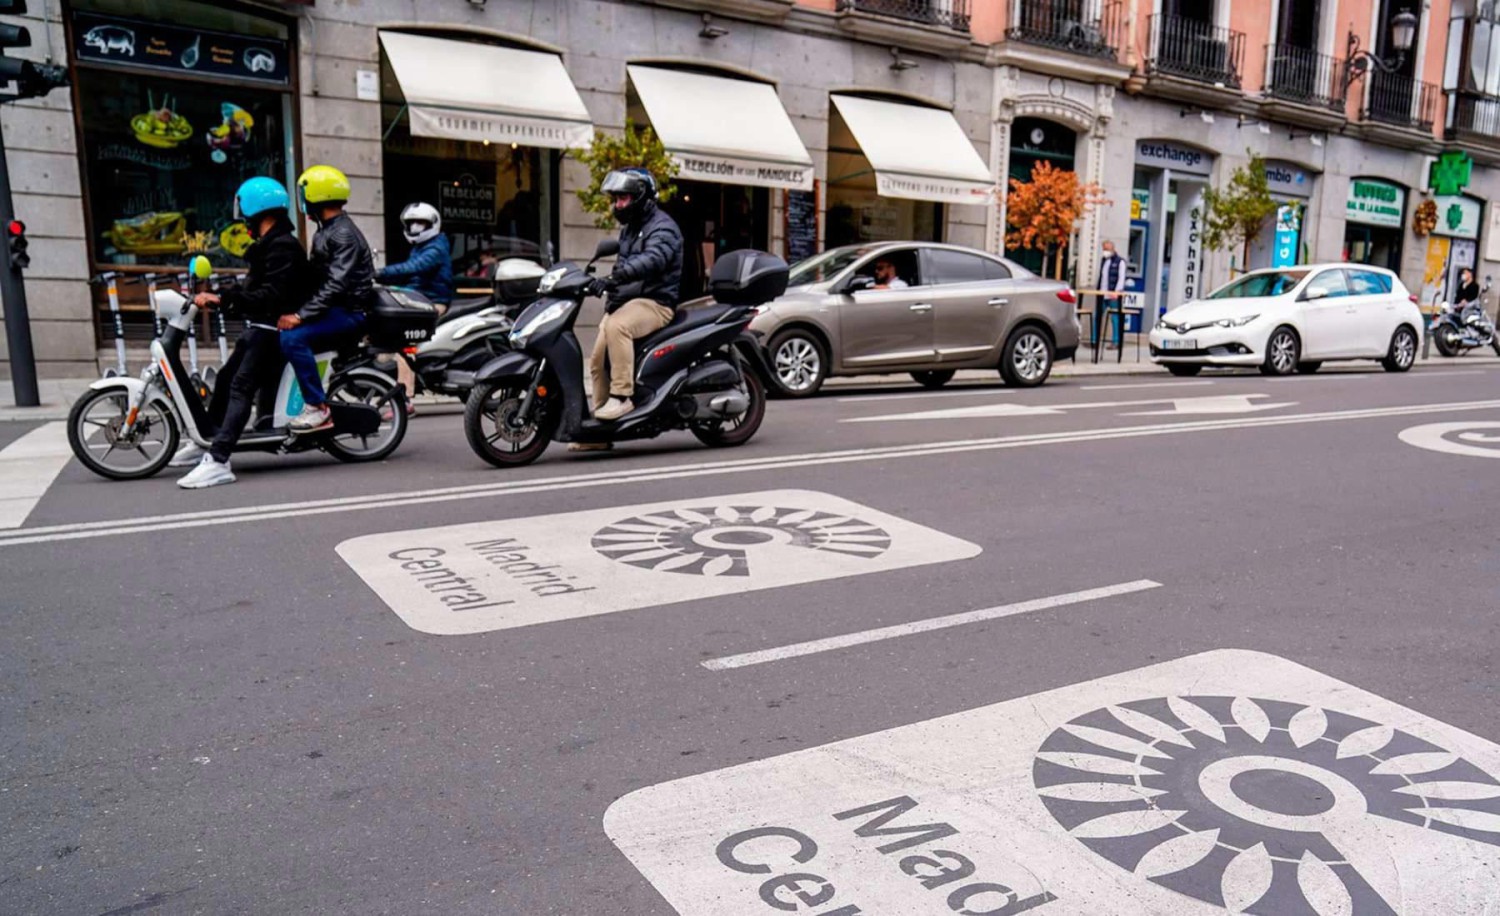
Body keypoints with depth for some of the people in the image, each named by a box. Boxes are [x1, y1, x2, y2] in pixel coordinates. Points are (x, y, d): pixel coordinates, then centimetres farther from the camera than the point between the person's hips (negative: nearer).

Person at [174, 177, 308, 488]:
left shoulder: (283, 246, -15)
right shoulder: (269, 244, 19)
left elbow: (270, 296, -26)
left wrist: (222, 299, -29)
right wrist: (217, 297, 19)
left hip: (272, 329, -11)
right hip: (259, 326, 11)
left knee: (241, 388, -21)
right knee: (225, 379, 20)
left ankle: (218, 462, -28)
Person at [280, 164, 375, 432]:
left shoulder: (344, 234, -15)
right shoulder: (325, 232, 19)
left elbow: (336, 285, -25)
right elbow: (311, 275, 21)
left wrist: (301, 316, -29)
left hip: (349, 311, -11)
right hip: (332, 307, 11)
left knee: (292, 338, -29)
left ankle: (318, 408, -23)